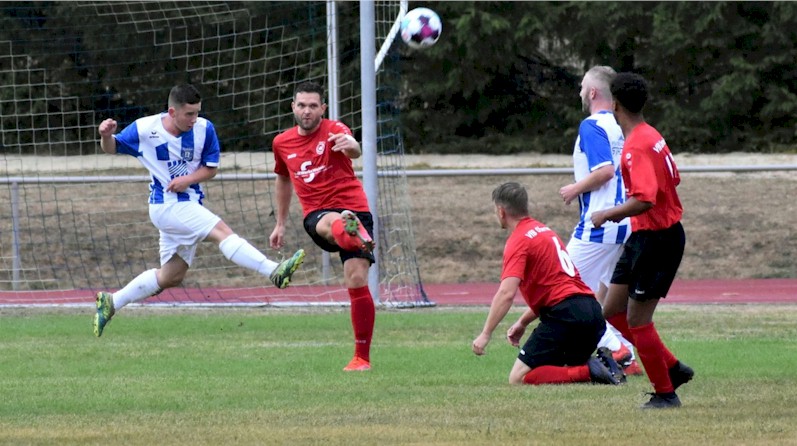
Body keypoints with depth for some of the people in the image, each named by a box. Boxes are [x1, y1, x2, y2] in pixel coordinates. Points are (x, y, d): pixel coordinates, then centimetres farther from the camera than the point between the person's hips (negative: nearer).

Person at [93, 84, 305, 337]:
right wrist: (106, 135, -20)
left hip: (189, 206, 6)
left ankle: (112, 302, 23)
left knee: (170, 277, 11)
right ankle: (274, 272, -36)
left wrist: (189, 179, -16)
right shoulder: (145, 129, -10)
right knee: (221, 231, -24)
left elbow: (211, 168, 5)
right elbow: (111, 148, 4)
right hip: (166, 205, -6)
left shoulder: (204, 129, -4)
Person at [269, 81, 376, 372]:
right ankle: (349, 234, -79)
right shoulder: (282, 143, 11)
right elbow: (283, 180, 30)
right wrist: (280, 224, 32)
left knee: (357, 281, -12)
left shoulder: (334, 130, -4)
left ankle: (362, 357, 0)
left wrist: (350, 146, -53)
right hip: (316, 214, 2)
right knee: (330, 223, -38)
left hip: (354, 209, -2)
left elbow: (354, 149, -28)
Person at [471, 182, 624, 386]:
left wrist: (485, 334, -16)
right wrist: (522, 322, 29)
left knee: (518, 378, -6)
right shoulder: (545, 231, 22)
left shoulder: (518, 240, -6)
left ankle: (589, 371, -18)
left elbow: (506, 293, -18)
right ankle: (601, 364, 0)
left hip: (566, 314, -9)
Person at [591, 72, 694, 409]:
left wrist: (608, 215, -18)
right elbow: (673, 178, 21)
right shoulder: (651, 136, 9)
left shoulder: (637, 147, -22)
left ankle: (665, 393, 6)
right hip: (642, 237, 10)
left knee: (637, 320, -3)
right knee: (613, 311, 12)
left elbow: (645, 200, -31)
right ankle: (673, 369, 19)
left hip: (655, 239, -10)